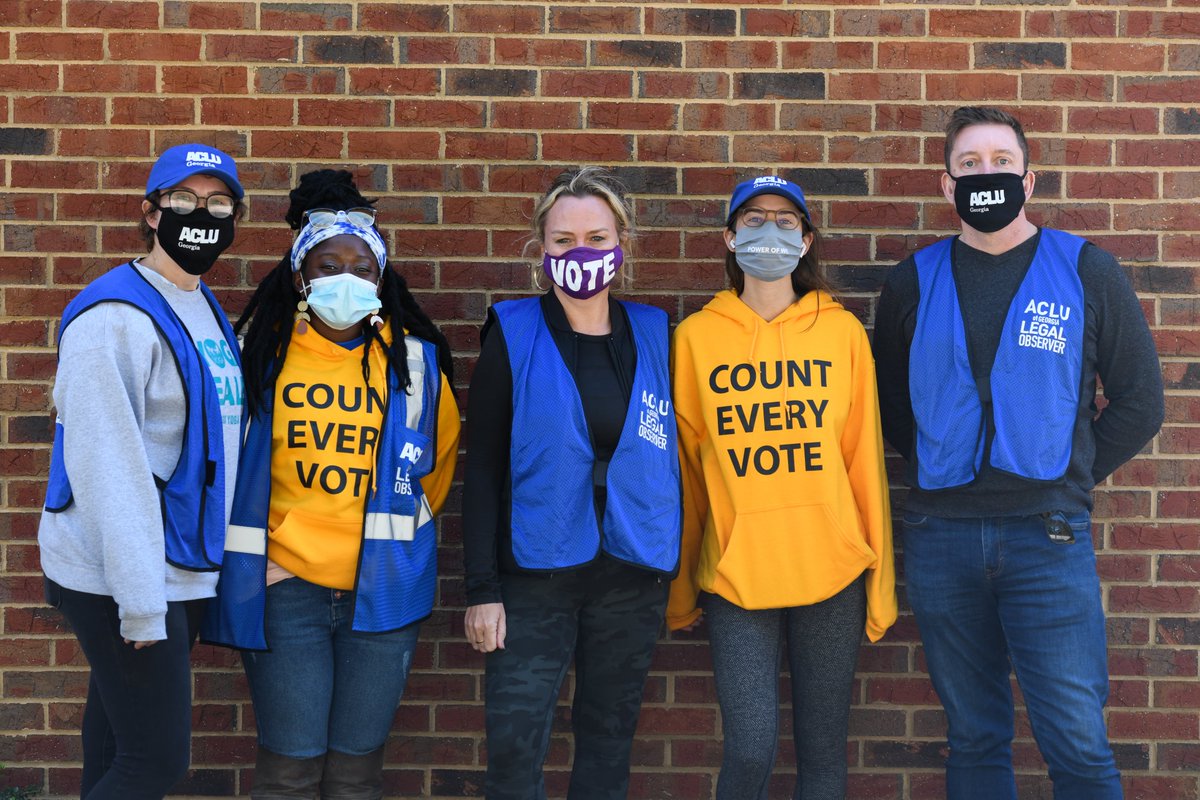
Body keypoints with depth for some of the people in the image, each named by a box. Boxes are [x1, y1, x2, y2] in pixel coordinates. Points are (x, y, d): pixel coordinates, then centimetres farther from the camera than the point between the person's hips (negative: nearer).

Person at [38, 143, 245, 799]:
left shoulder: (209, 314, 13)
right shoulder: (116, 315, -15)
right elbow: (106, 464, -21)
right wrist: (140, 603, -24)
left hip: (186, 569, 8)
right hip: (122, 580, -8)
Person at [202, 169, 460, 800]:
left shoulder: (415, 361, 3)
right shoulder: (261, 352, 0)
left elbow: (439, 455, 18)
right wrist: (253, 550, 6)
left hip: (383, 586, 1)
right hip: (284, 584, -1)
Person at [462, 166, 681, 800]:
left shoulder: (652, 335, 6)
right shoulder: (511, 335, -2)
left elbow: (669, 456, 12)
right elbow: (483, 467, -3)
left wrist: (678, 568, 7)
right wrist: (481, 588, -8)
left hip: (633, 577, 3)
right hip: (535, 574, -2)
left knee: (609, 743, 11)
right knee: (515, 747, -6)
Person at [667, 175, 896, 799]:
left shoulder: (842, 331, 5)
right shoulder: (695, 336, 3)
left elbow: (865, 459, 6)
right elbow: (683, 469, 6)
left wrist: (879, 583, 5)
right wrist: (680, 590, 8)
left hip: (832, 573, 1)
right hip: (734, 576, -1)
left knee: (823, 750, 8)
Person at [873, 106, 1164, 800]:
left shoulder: (1086, 269, 2)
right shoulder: (913, 282, 7)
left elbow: (1139, 399, 5)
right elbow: (890, 402, 17)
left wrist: (1071, 480, 1)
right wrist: (936, 469, 6)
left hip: (1048, 535, -2)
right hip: (943, 537, 2)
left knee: (1078, 744, -4)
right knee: (974, 738, 11)